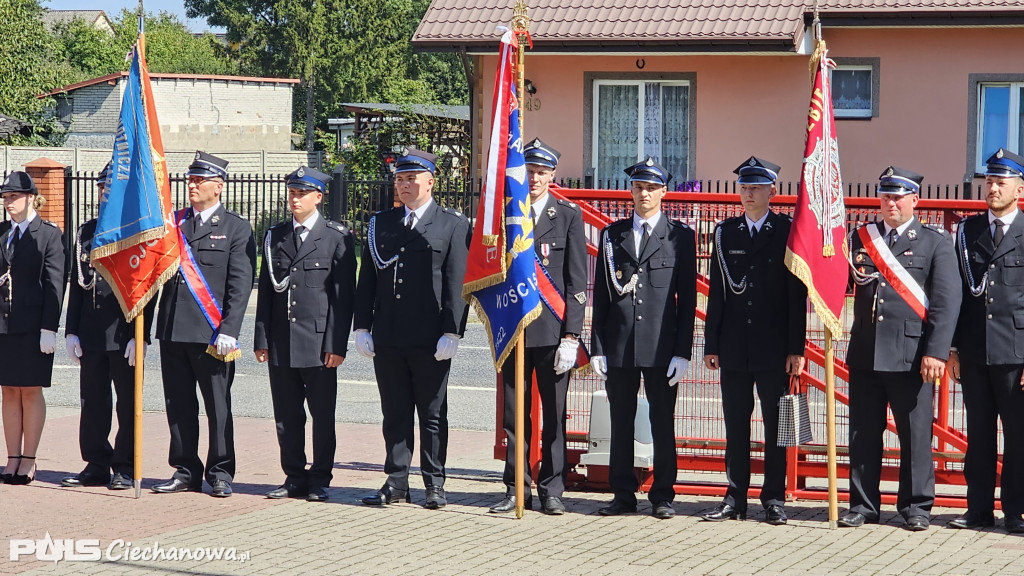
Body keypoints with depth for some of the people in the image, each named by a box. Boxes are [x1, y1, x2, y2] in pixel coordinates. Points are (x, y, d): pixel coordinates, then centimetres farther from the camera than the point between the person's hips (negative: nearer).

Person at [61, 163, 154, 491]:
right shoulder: (86, 232, 13)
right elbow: (76, 286, 13)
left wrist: (140, 336, -12)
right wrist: (72, 331, 7)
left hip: (125, 333, -5)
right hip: (91, 334, 5)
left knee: (128, 403, 2)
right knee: (93, 401, 8)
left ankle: (125, 467, 10)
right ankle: (96, 465, 16)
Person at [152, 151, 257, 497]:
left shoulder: (236, 228, 1)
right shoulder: (173, 223, 14)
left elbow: (240, 284, -5)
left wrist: (228, 331, -13)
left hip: (211, 334, -4)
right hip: (172, 331, 4)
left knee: (218, 407, 2)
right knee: (178, 405, 7)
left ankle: (220, 474, 10)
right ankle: (186, 472, 16)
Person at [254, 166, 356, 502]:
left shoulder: (337, 238, 0)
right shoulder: (275, 237, 13)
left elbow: (344, 295, -4)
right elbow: (265, 291, 12)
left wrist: (337, 345, -10)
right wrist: (261, 339, 5)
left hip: (319, 343, -4)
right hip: (281, 343, 4)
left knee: (322, 417, 2)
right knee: (286, 416, 7)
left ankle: (319, 481, 11)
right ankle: (295, 478, 16)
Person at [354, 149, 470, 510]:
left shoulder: (453, 226, 1)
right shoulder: (381, 224, 12)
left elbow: (457, 285, -4)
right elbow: (366, 280, 13)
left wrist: (452, 332, -11)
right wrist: (362, 328, 6)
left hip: (430, 340, -4)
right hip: (387, 338, 4)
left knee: (433, 414, 5)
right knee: (395, 413, 8)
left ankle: (435, 484, 13)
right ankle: (396, 483, 15)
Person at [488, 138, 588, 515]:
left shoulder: (569, 216, 3)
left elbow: (577, 282, 0)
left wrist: (571, 336, -8)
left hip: (553, 329, -2)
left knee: (554, 414, 3)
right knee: (514, 414, 6)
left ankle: (551, 490, 11)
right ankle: (516, 490, 14)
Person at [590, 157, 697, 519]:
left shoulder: (680, 236, 4)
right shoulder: (612, 235, 10)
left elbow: (687, 299, 1)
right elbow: (601, 296, 9)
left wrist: (683, 352, -5)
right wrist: (597, 348, 2)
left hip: (661, 347, -2)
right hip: (618, 346, 2)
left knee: (662, 424, 3)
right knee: (621, 422, 6)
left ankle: (662, 496, 11)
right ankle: (623, 495, 15)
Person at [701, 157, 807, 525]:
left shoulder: (788, 231, 0)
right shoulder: (725, 233, 9)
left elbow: (798, 294, -2)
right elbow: (717, 292, 10)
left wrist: (796, 348, -7)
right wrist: (712, 345, 4)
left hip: (774, 348, -3)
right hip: (734, 348, 3)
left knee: (776, 424, 2)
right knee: (736, 425, 6)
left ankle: (774, 500, 9)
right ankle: (735, 499, 12)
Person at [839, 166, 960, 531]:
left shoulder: (935, 242, 3)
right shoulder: (861, 238, 13)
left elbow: (947, 300, -4)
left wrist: (936, 352, -13)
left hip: (911, 356, -3)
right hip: (865, 354, 3)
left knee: (915, 435, 2)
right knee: (863, 434, 7)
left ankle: (916, 507, 12)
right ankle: (863, 505, 16)